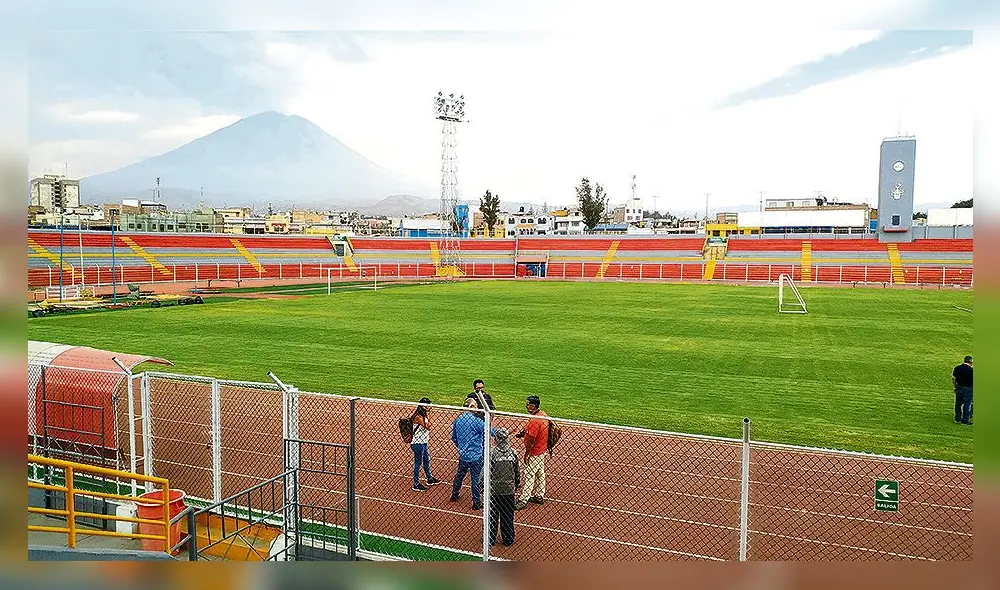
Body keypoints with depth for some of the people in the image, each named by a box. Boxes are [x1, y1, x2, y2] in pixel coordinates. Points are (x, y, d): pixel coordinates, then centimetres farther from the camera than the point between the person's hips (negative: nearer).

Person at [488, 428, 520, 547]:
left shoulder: (491, 452, -15)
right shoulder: (513, 453, -7)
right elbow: (518, 471, 3)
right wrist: (517, 484, 18)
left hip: (494, 489, -2)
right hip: (509, 489, 2)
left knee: (492, 515, 12)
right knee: (508, 516, 14)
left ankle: (490, 539, 20)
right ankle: (508, 539, 23)